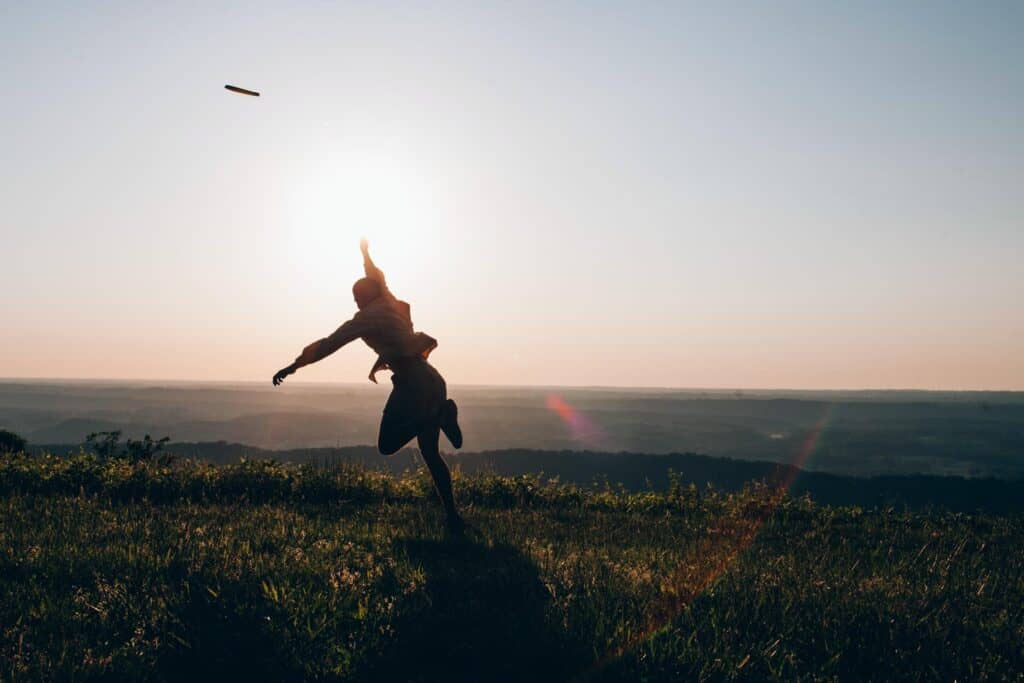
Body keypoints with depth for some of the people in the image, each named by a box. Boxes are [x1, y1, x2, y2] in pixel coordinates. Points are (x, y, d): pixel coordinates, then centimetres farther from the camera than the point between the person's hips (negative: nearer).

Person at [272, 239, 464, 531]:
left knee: (387, 445, -1)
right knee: (430, 453, 10)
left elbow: (330, 343, -5)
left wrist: (295, 365, -1)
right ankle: (452, 516, 2)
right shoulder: (394, 306, 19)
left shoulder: (369, 316, -2)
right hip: (432, 379, 8)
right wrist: (366, 254, 57)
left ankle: (439, 415, -16)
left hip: (412, 382, -8)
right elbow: (378, 282, 39)